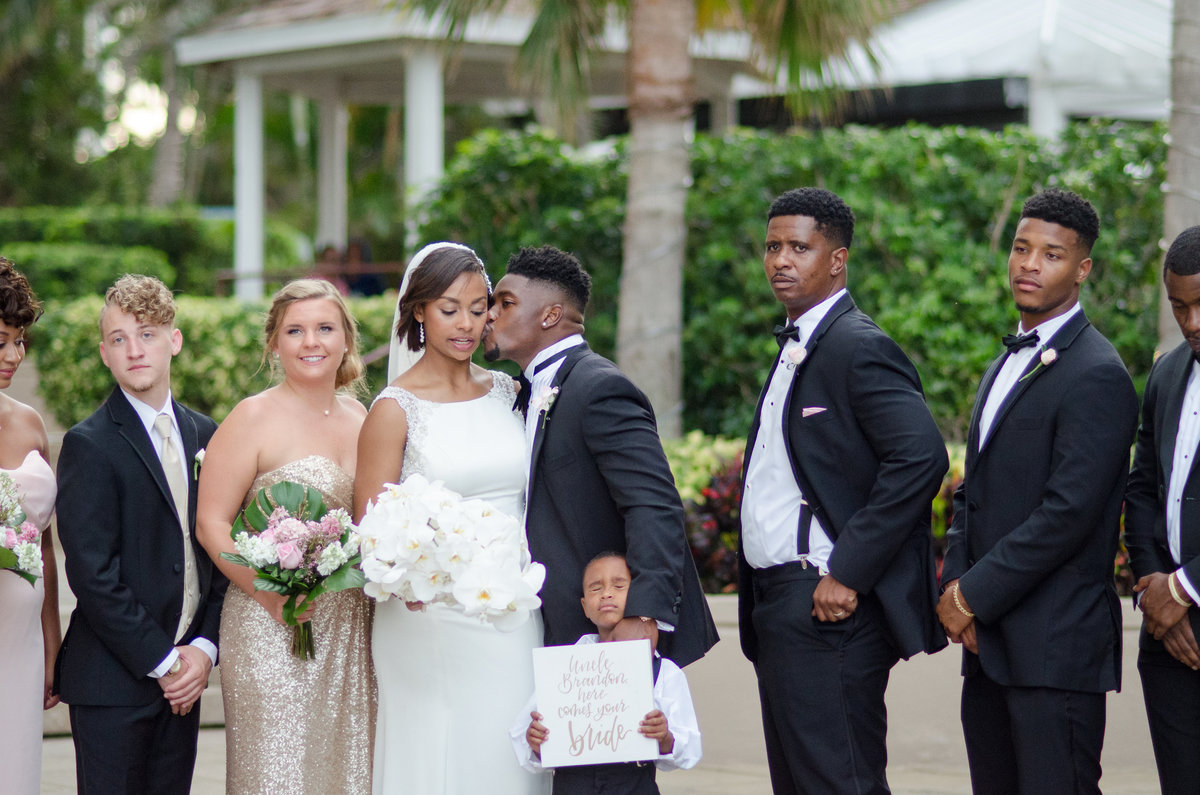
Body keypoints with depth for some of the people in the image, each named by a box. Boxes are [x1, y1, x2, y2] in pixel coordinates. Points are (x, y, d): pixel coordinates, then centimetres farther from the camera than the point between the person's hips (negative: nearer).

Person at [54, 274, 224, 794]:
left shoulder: (204, 435, 10)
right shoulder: (88, 445, -8)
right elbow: (91, 573, -13)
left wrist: (204, 648, -3)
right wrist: (162, 661, -12)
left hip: (183, 680, 5)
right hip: (113, 683, -5)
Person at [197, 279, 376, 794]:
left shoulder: (361, 419, 11)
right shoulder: (254, 418, -6)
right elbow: (211, 523, -9)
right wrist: (271, 593, -18)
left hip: (351, 630, 5)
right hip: (271, 632, -5)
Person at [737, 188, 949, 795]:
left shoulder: (860, 348, -12)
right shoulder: (794, 348, 19)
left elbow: (921, 458, -24)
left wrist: (847, 574, -23)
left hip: (828, 605, -10)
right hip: (778, 604, 10)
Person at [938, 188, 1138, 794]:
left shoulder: (1097, 376, -12)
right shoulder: (1007, 365, 19)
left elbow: (1069, 513, -19)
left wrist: (975, 595, -14)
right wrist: (955, 585, 3)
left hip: (1055, 649, -9)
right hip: (987, 640, 9)